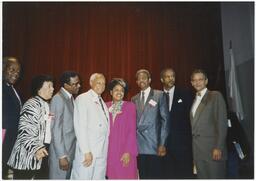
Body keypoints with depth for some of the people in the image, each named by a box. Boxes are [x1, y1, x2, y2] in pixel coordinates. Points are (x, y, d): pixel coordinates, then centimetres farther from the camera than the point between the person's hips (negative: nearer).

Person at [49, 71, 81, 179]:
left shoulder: (71, 98, 9)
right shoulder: (58, 99, -16)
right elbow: (56, 130, -19)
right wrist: (62, 156, -19)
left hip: (70, 150, 8)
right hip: (61, 151, -8)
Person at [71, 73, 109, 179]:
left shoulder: (102, 102, 16)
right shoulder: (82, 99, -6)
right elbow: (80, 127, -13)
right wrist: (86, 151, -17)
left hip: (102, 152, 6)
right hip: (87, 151, -6)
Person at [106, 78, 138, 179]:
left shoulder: (130, 106, -3)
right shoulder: (106, 106, 6)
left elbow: (132, 130, -7)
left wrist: (128, 151, -13)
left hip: (125, 151, -2)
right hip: (110, 151, 3)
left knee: (126, 176, 2)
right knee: (112, 176, 8)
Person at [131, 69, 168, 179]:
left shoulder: (159, 95, 1)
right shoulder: (134, 99, 13)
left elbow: (165, 119, -3)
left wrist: (162, 143, -7)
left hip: (154, 145, -3)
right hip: (139, 146, 4)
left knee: (155, 176, 3)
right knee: (142, 176, 10)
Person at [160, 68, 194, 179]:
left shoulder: (185, 95, 3)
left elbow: (191, 117, 1)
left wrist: (191, 140, -6)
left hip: (183, 143, -1)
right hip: (165, 144, 2)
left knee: (185, 174, 5)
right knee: (168, 175, 8)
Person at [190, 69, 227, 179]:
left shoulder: (215, 96, -1)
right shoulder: (194, 100, 17)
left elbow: (222, 122, -9)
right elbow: (194, 125, 13)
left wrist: (218, 147, -16)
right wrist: (194, 150, 7)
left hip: (212, 148, -5)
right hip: (197, 150, 6)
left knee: (215, 177, -1)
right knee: (202, 177, 9)